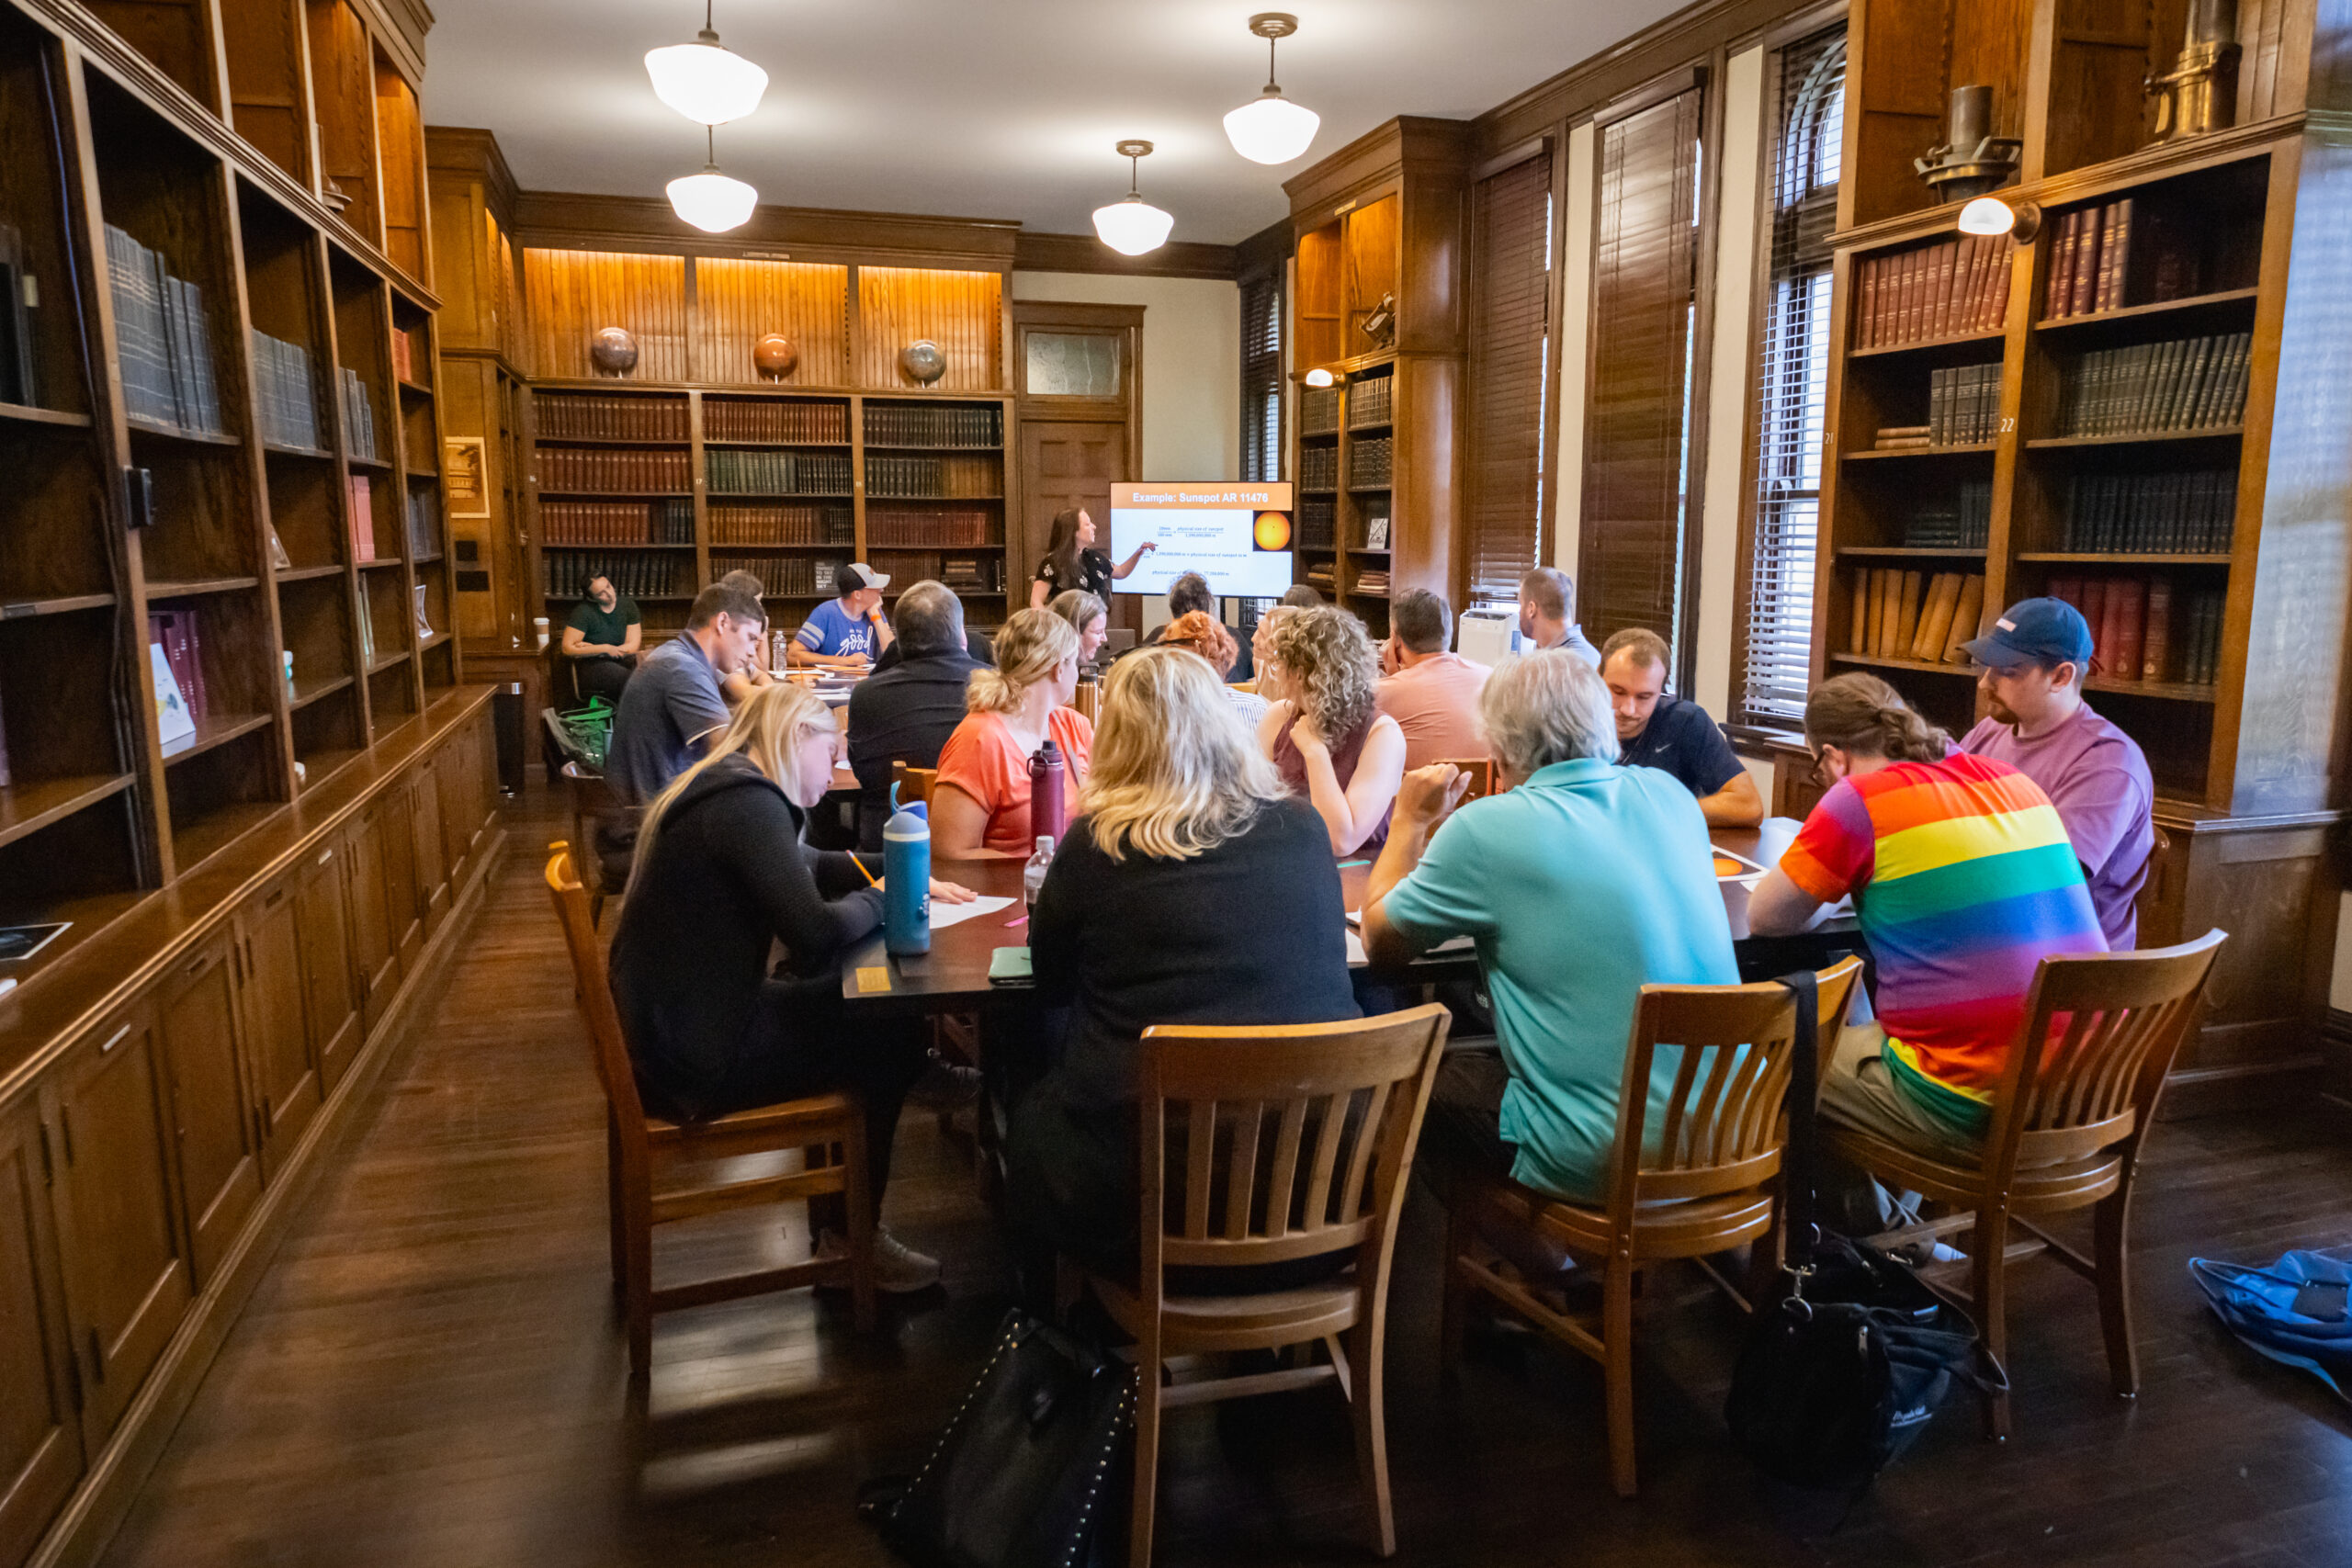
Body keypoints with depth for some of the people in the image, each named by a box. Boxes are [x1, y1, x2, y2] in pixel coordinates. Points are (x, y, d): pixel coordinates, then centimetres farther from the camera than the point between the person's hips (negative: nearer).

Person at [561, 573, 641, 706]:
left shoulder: (627, 604, 3)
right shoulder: (583, 611, -7)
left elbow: (633, 646, 0)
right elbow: (567, 648, -12)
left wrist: (591, 650, -7)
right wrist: (605, 649, -15)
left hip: (622, 661, 4)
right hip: (591, 665, -4)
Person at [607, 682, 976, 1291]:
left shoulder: (720, 787, 11)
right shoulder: (747, 802, -22)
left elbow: (810, 866, 24)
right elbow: (817, 936, -30)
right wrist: (879, 898, -10)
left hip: (672, 1026, 10)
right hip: (696, 1059, -10)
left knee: (861, 1003, 17)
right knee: (892, 1041, 3)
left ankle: (842, 1222, 24)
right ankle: (849, 1236, 23)